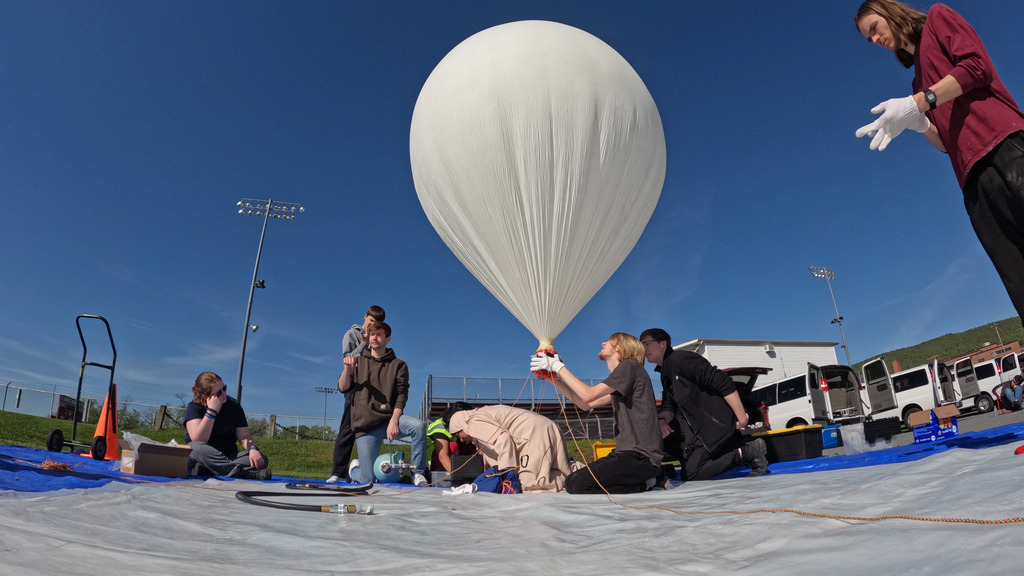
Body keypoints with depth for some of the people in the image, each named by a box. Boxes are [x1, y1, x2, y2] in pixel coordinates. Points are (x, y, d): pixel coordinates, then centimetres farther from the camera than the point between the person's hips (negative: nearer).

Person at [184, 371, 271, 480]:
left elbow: (244, 436, -2)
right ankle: (244, 473, -49)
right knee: (198, 448, -36)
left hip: (228, 458, 3)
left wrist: (253, 449, -24)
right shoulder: (194, 407, -7)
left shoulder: (233, 405, 2)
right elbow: (198, 440, -22)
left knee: (261, 459, -22)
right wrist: (212, 411, -26)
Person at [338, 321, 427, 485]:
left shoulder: (398, 365, 7)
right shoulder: (358, 362, 14)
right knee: (367, 480, -3)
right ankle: (355, 468, 34)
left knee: (417, 425, -33)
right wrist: (347, 369, -14)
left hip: (389, 418, 0)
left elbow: (402, 396, -2)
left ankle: (418, 474, -17)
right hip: (365, 424, 1)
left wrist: (393, 421, -17)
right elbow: (343, 387, 5)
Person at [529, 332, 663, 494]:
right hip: (625, 453, 9)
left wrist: (558, 367, -8)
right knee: (571, 483, 1)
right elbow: (586, 404, 21)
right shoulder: (617, 383, 20)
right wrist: (554, 379, 16)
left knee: (579, 484, -22)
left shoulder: (630, 366, -9)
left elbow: (588, 395, -17)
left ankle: (644, 484, -5)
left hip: (641, 456, -9)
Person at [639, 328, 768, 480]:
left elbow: (723, 382, -22)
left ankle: (748, 451, -4)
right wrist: (662, 420, -13)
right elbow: (669, 407, 10)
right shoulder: (665, 374, 14)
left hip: (717, 422, -9)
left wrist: (741, 417, -22)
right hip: (698, 425, 9)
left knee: (691, 474, -11)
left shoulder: (680, 359, -17)